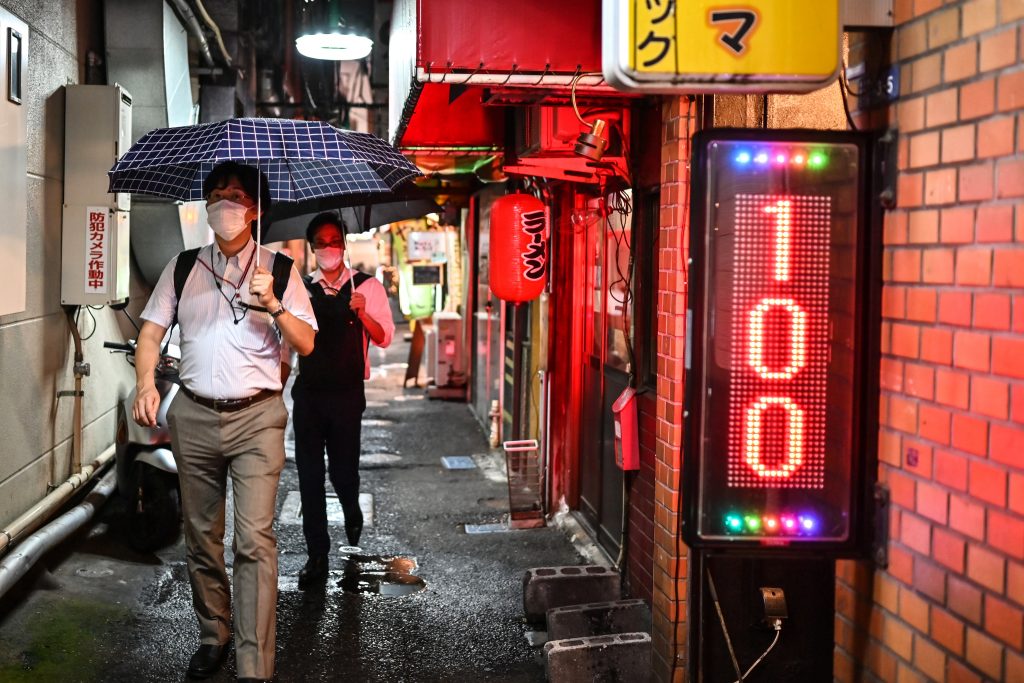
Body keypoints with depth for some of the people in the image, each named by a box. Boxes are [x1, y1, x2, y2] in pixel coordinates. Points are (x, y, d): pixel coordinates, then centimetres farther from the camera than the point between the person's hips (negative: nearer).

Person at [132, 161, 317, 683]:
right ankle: (212, 638, 27)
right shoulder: (183, 267, 12)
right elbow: (152, 330, 9)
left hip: (256, 417, -3)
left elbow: (306, 344, 1)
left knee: (254, 539, -11)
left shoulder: (278, 269, 6)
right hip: (193, 416, 3)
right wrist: (146, 382, -9)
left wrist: (273, 305, -16)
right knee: (201, 536, 10)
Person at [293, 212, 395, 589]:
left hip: (346, 394, -3)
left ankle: (352, 513, 38)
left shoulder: (367, 286, -1)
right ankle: (317, 555, 13)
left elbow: (384, 338, -7)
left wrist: (362, 313, -23)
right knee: (309, 473, 3)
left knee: (343, 470, 2)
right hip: (307, 392, 3)